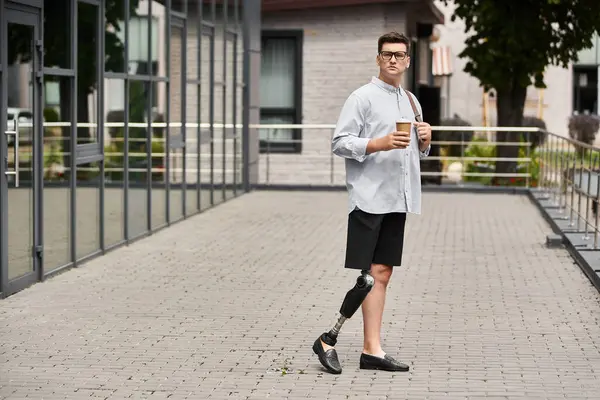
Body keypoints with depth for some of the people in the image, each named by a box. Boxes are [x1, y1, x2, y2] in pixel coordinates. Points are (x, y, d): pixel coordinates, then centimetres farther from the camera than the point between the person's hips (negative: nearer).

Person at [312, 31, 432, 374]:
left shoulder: (412, 101, 18)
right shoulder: (363, 97, -4)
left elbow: (418, 153, 28)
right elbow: (340, 143, -10)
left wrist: (425, 141, 5)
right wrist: (380, 143, -22)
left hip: (398, 200, 7)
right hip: (369, 199, -7)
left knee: (382, 273, 7)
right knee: (369, 276, -9)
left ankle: (372, 351, 9)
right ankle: (328, 341, 1)